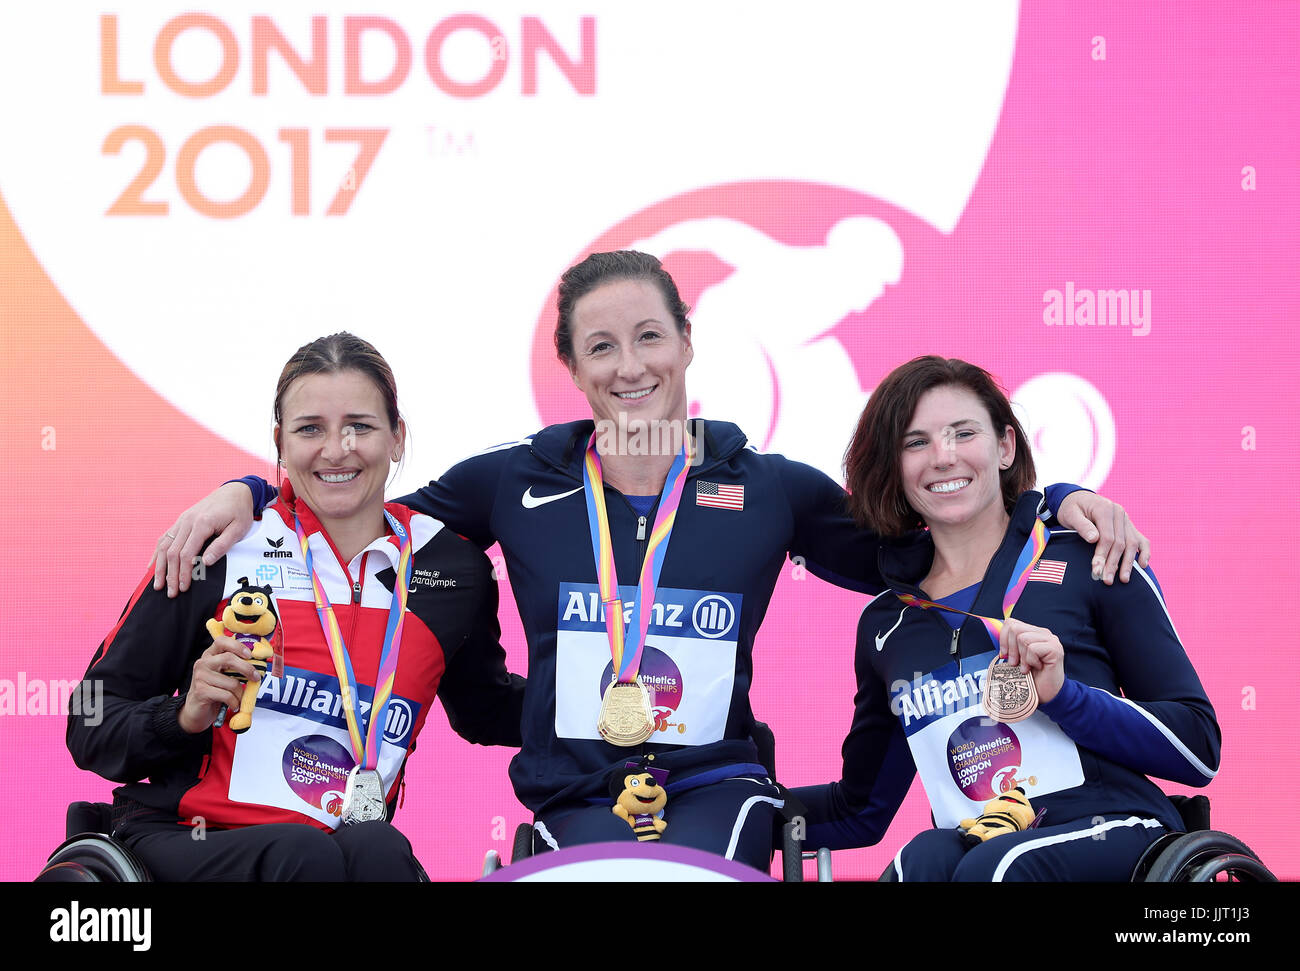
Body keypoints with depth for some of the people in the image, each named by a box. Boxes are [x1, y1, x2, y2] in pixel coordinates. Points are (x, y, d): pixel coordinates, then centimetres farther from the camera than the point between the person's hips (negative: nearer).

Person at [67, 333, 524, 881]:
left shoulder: (452, 569, 10)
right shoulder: (217, 553, 1)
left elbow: (483, 710, 30)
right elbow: (90, 729, 5)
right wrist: (185, 717, -14)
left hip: (353, 847, 2)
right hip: (184, 841, -2)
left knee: (379, 850, -34)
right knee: (304, 853, -35)